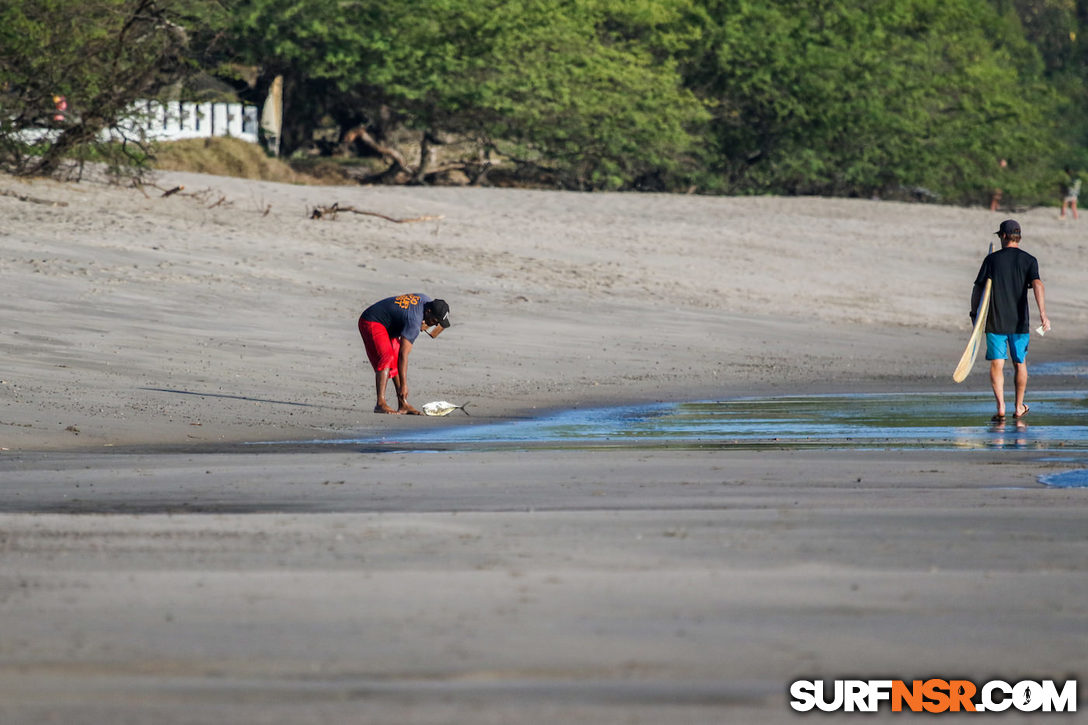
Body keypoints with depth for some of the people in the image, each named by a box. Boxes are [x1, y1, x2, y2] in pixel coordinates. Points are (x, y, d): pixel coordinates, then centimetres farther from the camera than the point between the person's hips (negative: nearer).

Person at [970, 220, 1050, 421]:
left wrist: (974, 313, 13)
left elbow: (978, 288, 1)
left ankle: (1000, 406, -20)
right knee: (1020, 364, 16)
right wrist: (1043, 313, -22)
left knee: (996, 365, -3)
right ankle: (1019, 408, 25)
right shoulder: (1029, 260, 1)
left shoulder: (992, 259, 1)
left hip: (995, 322, -1)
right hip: (1020, 322, 1)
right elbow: (1037, 284, -14)